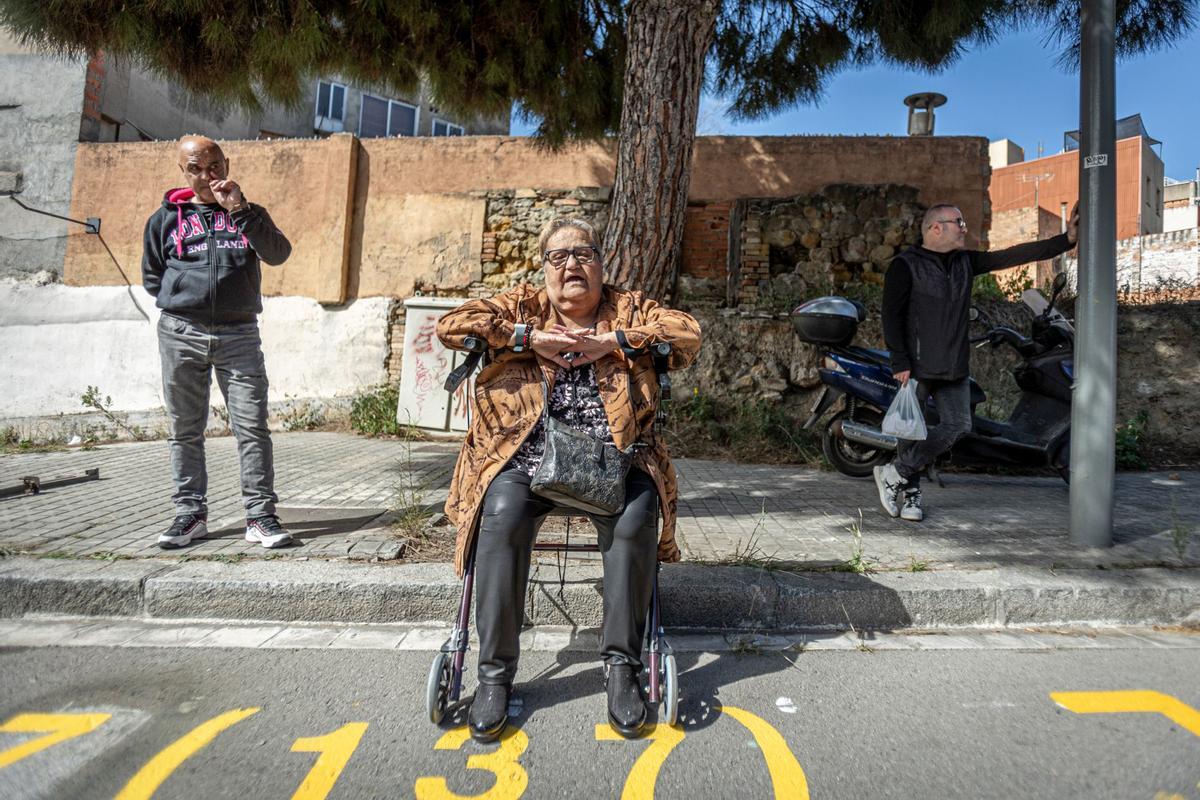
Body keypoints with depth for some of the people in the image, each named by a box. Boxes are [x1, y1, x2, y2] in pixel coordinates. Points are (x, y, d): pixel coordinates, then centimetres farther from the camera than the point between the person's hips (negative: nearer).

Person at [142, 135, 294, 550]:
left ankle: (261, 515, -4)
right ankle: (190, 514, 16)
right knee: (185, 430, 6)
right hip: (181, 333, 2)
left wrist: (239, 210, -14)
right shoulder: (166, 218, 13)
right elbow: (151, 276, 20)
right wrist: (184, 298, 5)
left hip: (239, 333, -1)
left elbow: (278, 253, -8)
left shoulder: (247, 215, 11)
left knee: (252, 426, -7)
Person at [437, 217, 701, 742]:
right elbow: (451, 325, 3)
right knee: (503, 514, -29)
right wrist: (529, 339, -7)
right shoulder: (523, 306, 14)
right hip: (526, 458, 0)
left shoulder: (629, 308, 15)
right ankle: (494, 673, -14)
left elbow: (688, 333, 1)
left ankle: (621, 666, -12)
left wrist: (612, 341, -9)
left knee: (636, 519, -29)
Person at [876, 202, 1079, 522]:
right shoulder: (905, 265, -6)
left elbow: (1012, 256, 10)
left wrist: (1066, 240, 3)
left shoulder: (965, 262, 14)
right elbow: (891, 316, -11)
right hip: (917, 366, -6)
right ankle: (910, 494, 16)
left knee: (958, 427, 0)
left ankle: (895, 473, 11)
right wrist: (900, 362, -17)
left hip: (954, 368, 7)